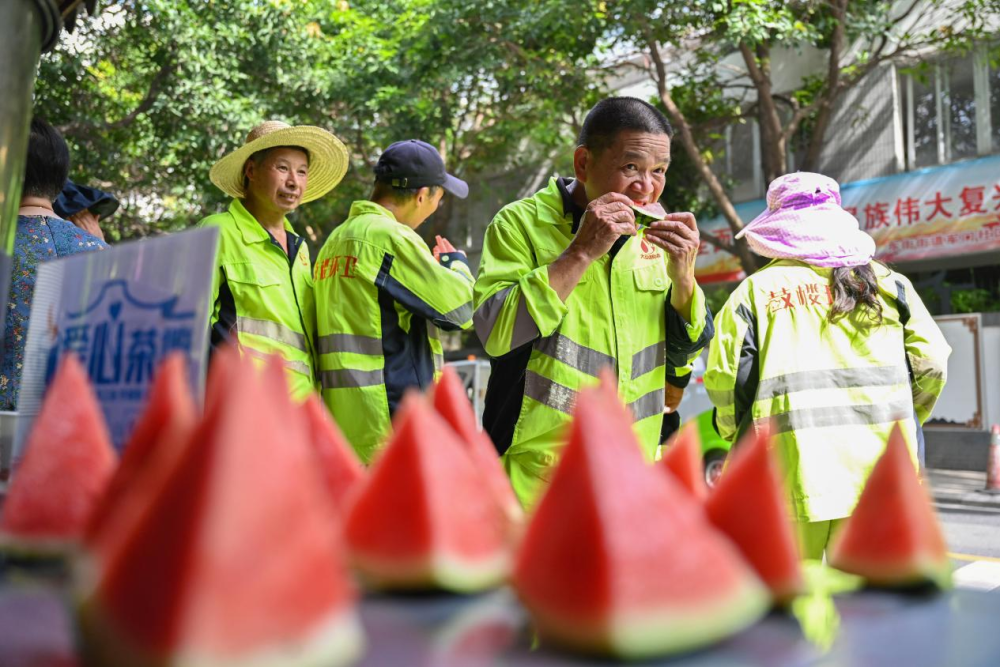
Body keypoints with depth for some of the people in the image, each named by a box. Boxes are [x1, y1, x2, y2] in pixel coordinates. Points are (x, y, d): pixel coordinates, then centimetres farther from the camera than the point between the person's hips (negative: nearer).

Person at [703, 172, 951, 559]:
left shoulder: (755, 290, 1)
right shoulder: (887, 282, 10)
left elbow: (725, 379, -5)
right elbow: (931, 364, 6)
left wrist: (737, 434, 13)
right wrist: (902, 423, 23)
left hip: (791, 471, -2)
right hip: (878, 468, 2)